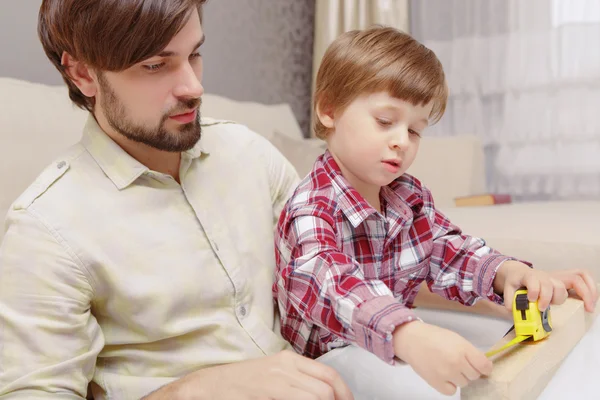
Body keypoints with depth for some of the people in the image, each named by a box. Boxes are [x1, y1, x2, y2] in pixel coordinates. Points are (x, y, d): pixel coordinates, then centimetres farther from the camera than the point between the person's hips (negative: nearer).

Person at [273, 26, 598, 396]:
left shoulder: (411, 196, 4)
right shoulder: (311, 208, -22)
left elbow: (449, 252, 7)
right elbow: (327, 282, -40)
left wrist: (506, 273, -16)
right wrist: (410, 335, -58)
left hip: (399, 351, 7)